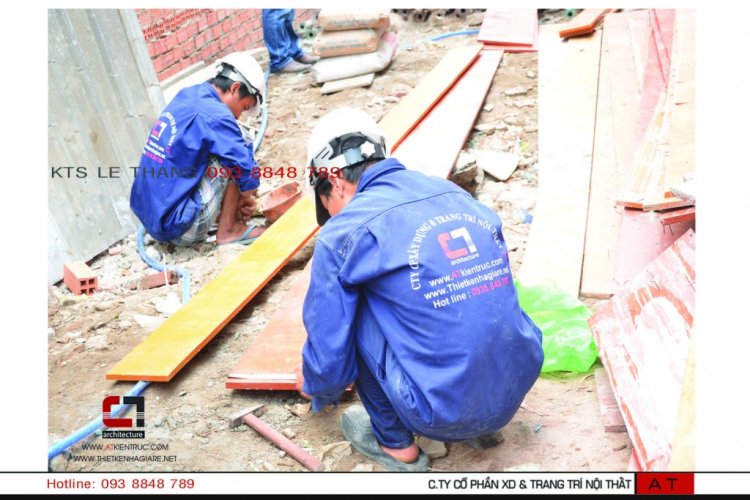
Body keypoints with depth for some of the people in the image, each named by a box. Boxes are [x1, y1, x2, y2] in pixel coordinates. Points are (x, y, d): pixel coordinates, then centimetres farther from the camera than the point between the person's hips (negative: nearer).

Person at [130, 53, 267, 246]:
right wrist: (247, 198, 10)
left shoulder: (187, 97, 10)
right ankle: (228, 230, 2)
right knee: (239, 148, -5)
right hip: (179, 226, -9)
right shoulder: (214, 115, -16)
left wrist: (237, 199, 20)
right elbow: (247, 172, -12)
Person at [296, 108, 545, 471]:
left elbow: (329, 355, -2)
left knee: (353, 308, 6)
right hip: (519, 386, 7)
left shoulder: (343, 233, -8)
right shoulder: (456, 194, 10)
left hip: (447, 413, -6)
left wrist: (315, 389, 23)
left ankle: (396, 444, 18)